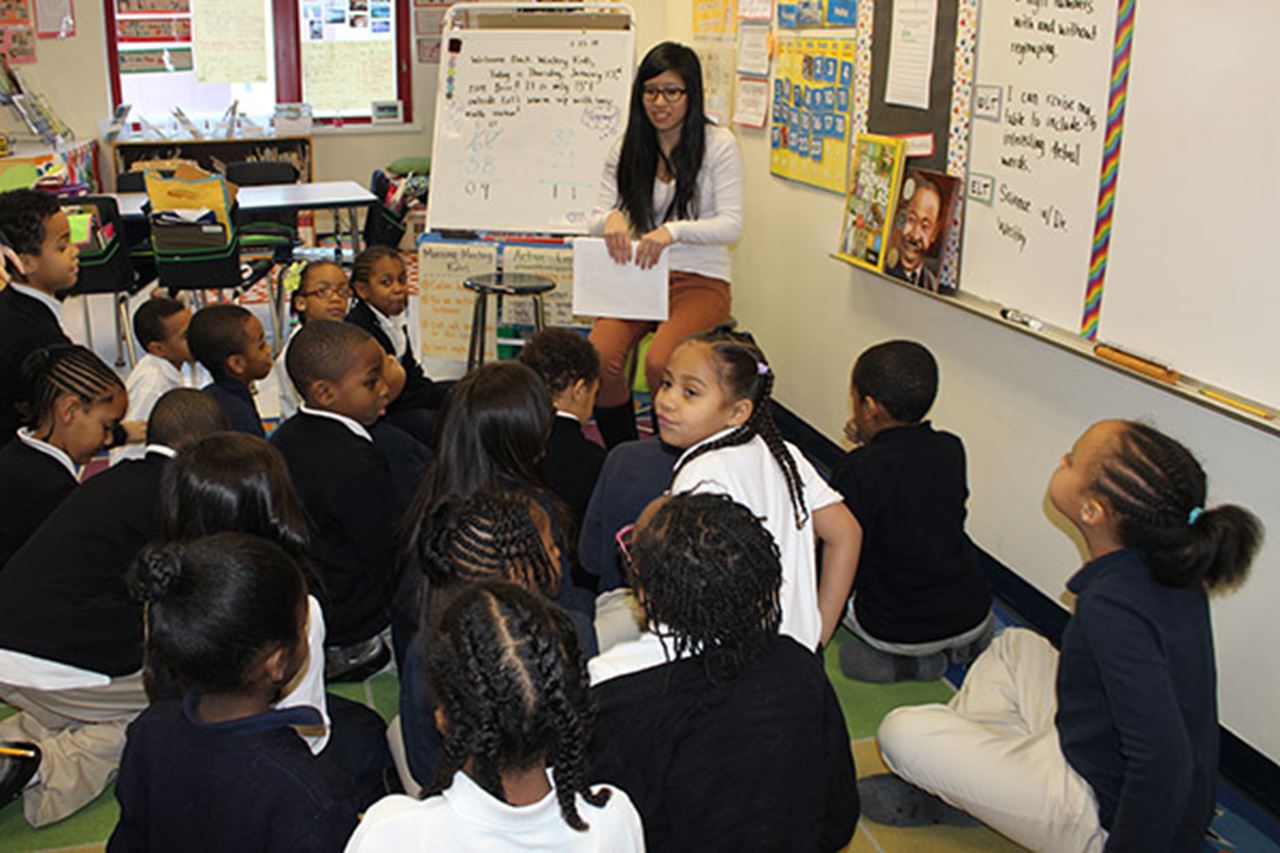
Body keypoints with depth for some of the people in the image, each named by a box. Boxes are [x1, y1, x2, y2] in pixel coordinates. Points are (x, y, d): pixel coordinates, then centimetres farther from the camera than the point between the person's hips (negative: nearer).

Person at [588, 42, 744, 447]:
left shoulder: (718, 144, -2)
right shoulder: (627, 147, 9)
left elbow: (731, 224, -10)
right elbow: (597, 218, 6)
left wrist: (673, 231, -28)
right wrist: (611, 220, -20)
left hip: (700, 280, -3)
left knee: (660, 364, -31)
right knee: (600, 358, -25)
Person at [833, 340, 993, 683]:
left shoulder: (858, 470, -22)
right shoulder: (951, 450, -6)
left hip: (897, 631, -5)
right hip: (974, 615, 5)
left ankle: (902, 660, 4)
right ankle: (965, 641, 13)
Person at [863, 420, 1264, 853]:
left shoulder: (1111, 608, -33)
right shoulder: (1165, 570, -6)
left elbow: (1164, 762, -36)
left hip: (1105, 817, -9)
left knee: (900, 733, -12)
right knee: (1016, 646, 24)